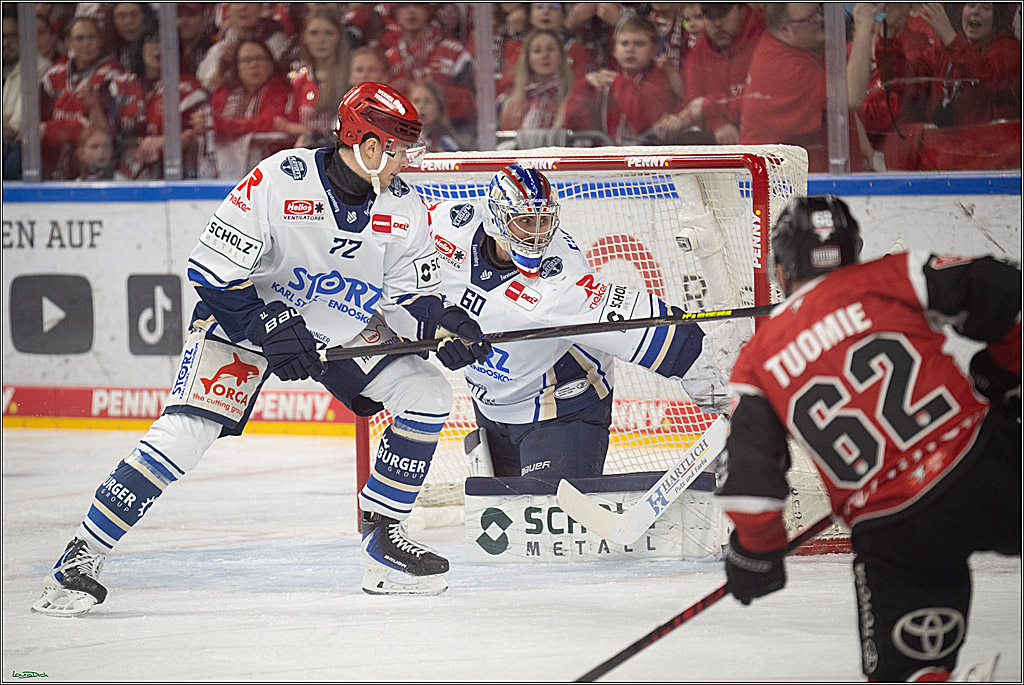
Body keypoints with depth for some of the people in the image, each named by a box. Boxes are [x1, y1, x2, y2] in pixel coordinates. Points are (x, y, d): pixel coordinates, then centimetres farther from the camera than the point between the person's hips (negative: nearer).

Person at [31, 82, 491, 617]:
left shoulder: (404, 210, -9)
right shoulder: (278, 181, -25)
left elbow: (409, 296, 0)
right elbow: (211, 270, -23)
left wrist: (441, 322, -21)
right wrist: (268, 327, -30)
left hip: (347, 330, 6)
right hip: (245, 317, -6)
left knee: (427, 396, -9)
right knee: (185, 432, -21)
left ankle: (383, 539, 4)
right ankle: (81, 557, -13)